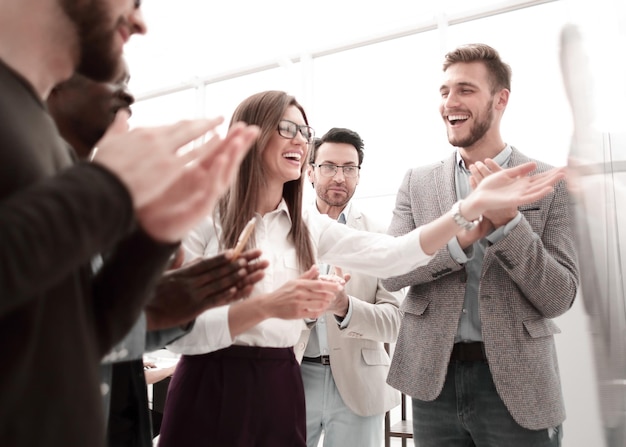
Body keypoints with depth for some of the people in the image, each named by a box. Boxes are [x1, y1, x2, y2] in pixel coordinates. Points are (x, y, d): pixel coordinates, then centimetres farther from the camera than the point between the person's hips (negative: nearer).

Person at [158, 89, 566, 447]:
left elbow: (392, 255, -5)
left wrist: (475, 205, -15)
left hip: (281, 390, 5)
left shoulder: (307, 228, 8)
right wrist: (265, 307, -29)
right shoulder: (203, 217, -8)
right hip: (211, 392, -4)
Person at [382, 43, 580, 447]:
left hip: (516, 385, -2)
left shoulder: (551, 183, -3)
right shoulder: (417, 182, 4)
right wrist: (462, 234, -22)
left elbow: (559, 298, -7)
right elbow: (391, 272, -6)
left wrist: (507, 221, -21)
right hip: (434, 378, 2)